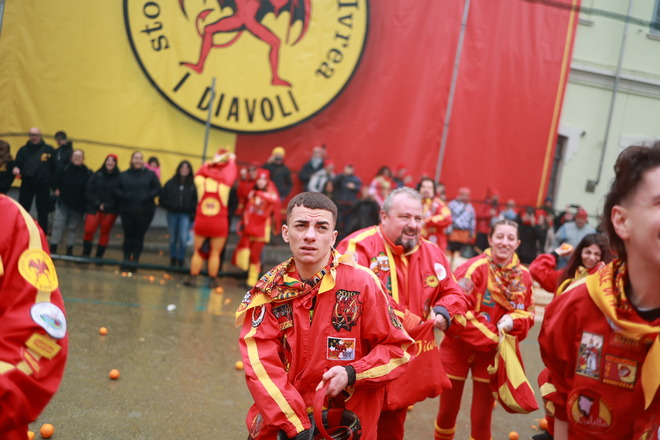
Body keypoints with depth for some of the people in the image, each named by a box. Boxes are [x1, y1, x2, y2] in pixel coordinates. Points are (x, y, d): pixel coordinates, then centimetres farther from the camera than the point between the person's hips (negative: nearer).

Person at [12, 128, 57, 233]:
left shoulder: (49, 150, -1)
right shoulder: (23, 149, 4)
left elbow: (54, 168, -1)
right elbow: (17, 164, 2)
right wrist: (16, 169, -21)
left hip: (43, 186, -1)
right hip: (26, 184, 2)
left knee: (43, 212, 8)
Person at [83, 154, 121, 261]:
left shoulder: (119, 178, -4)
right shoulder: (96, 176, 4)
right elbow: (89, 192, 1)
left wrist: (106, 206, -16)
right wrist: (98, 204, -11)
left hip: (111, 211, -1)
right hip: (94, 208, 1)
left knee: (105, 232, 5)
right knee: (89, 231, -6)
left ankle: (99, 256, 16)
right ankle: (85, 255, 9)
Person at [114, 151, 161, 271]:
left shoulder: (150, 175, 3)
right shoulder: (124, 175, 8)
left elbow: (157, 189, -1)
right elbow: (116, 190, 6)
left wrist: (147, 196, -16)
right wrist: (124, 196, -13)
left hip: (145, 212, -1)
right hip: (127, 211, 1)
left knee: (139, 237, 3)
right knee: (128, 236, 5)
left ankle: (135, 261, 10)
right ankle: (126, 261, 12)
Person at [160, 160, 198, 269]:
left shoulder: (193, 185, -3)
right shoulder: (170, 183, 3)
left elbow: (197, 200, -2)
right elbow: (162, 198, 6)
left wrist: (191, 209, -14)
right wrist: (169, 207, -6)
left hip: (185, 215, -2)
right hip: (172, 214, 3)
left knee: (183, 239, -11)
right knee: (173, 239, 12)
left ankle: (180, 262, 1)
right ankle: (173, 261, 25)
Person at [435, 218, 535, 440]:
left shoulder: (523, 276, -3)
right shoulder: (474, 268, -19)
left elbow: (528, 314, 7)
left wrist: (513, 321, -16)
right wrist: (491, 337, -22)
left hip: (492, 353, 3)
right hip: (459, 347, -3)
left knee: (482, 417, 10)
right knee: (448, 410, 14)